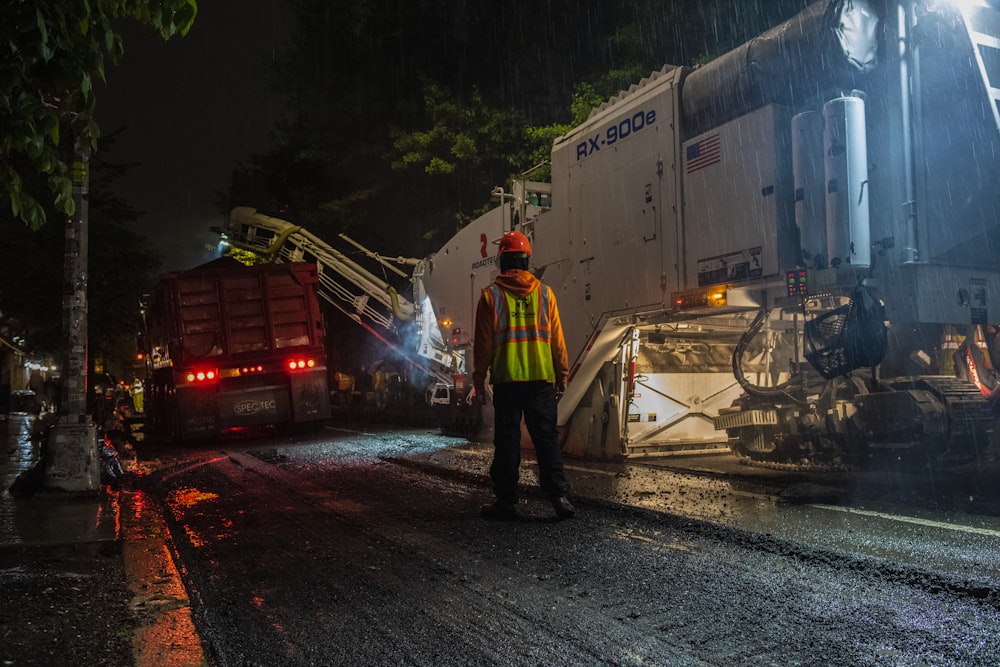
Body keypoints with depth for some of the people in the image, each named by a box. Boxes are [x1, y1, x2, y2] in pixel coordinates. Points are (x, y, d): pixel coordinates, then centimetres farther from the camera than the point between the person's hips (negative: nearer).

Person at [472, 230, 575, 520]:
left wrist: (479, 379, 7)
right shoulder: (544, 292, 5)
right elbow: (557, 340, 5)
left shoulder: (491, 295, -1)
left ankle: (506, 500, 9)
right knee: (546, 438, 6)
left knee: (507, 441, 5)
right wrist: (562, 375, 12)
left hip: (506, 379, -2)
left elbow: (483, 343, 0)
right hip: (541, 378, 2)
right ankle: (559, 496, 1)